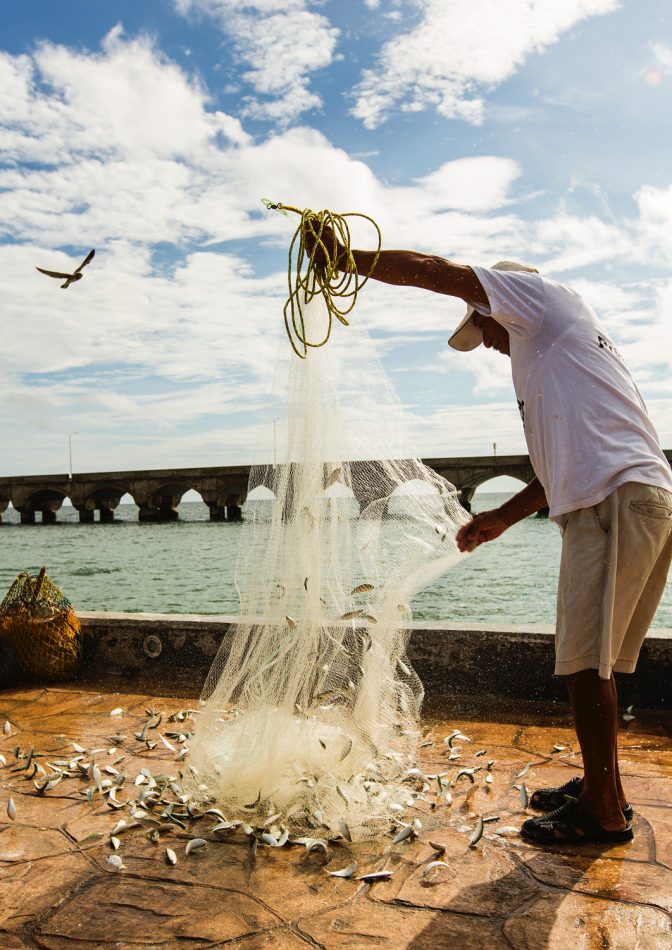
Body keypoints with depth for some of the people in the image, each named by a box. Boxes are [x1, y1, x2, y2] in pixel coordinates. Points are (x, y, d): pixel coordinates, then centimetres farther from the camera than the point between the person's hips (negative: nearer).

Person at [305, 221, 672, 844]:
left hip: (620, 498, -10)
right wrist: (501, 519, 25)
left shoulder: (548, 298, 6)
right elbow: (564, 467, 26)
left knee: (583, 659, -4)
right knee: (585, 658, 15)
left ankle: (605, 813, 9)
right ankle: (600, 787, 27)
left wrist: (346, 259, 10)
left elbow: (432, 272, 1)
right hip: (606, 504, 10)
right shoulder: (551, 355, 30)